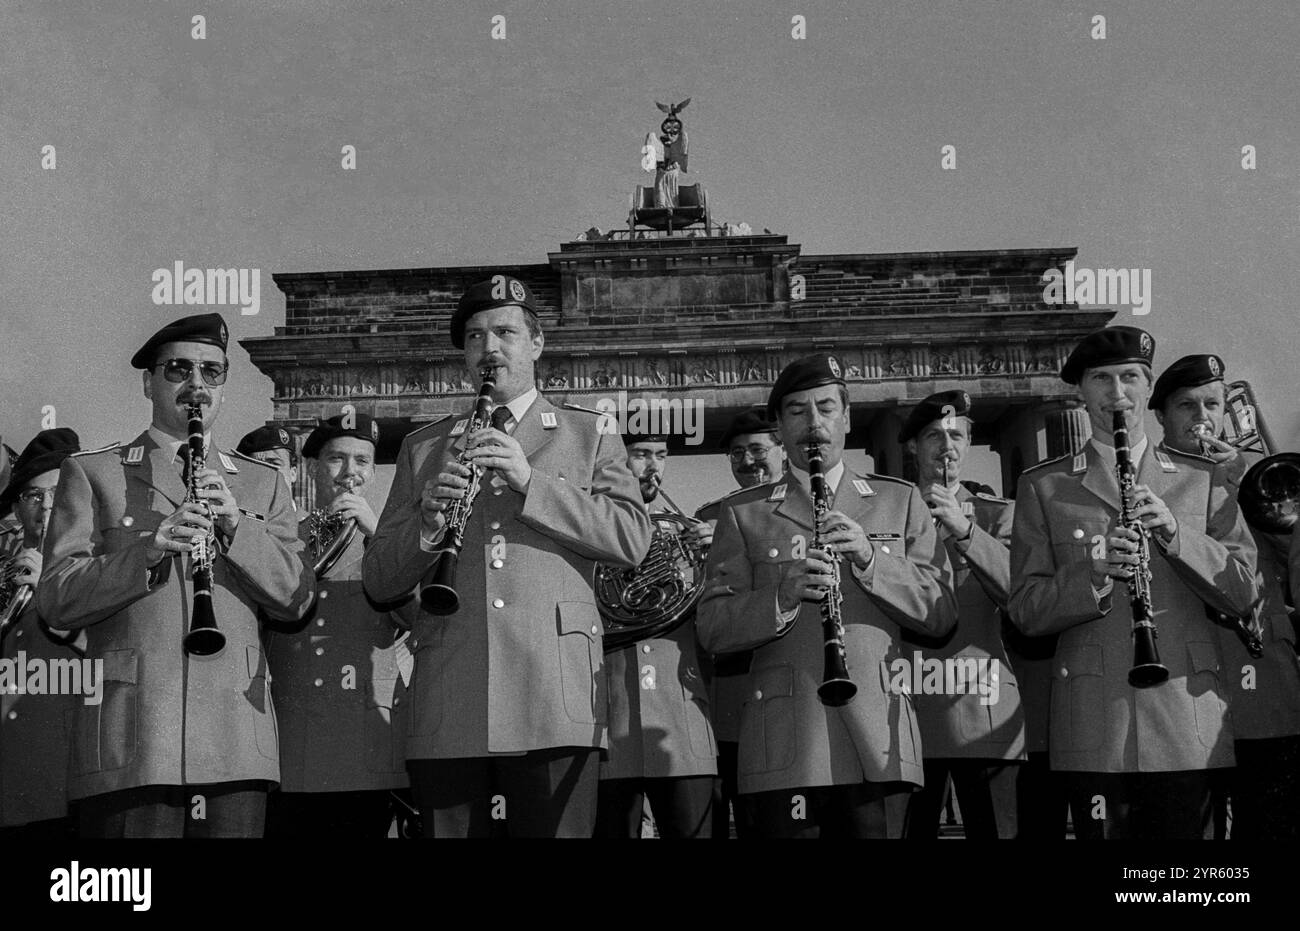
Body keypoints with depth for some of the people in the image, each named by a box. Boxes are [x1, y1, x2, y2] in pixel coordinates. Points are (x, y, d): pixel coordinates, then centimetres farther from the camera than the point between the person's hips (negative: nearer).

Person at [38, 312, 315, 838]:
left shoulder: (261, 483, 18)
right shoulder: (92, 475, 10)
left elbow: (295, 600, 7)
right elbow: (55, 602, 0)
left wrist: (235, 524, -8)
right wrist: (150, 549, -15)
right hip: (129, 742, -2)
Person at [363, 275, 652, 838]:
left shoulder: (590, 438, 15)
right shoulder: (421, 449, 20)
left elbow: (632, 540, 0)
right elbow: (378, 583, 15)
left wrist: (530, 481, -9)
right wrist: (429, 523, -6)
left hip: (554, 706, -2)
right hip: (447, 711, 2)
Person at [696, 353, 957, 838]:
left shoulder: (900, 501, 15)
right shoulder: (743, 513, 13)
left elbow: (940, 615, 7)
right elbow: (712, 629, 3)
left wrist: (870, 558, -9)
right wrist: (783, 597, -15)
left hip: (878, 740, 1)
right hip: (784, 742, -1)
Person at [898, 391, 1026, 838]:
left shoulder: (997, 514, 13)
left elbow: (1024, 595, -5)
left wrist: (965, 529, -14)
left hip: (983, 714, 0)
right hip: (906, 714, 1)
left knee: (995, 828, -4)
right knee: (911, 829, 0)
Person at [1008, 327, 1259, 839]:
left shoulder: (1203, 480, 11)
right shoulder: (1043, 487, 8)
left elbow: (1243, 593, 4)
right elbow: (1026, 611, 2)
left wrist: (1175, 534, -11)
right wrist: (1094, 574, -17)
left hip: (1187, 724, 1)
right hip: (1092, 728, -1)